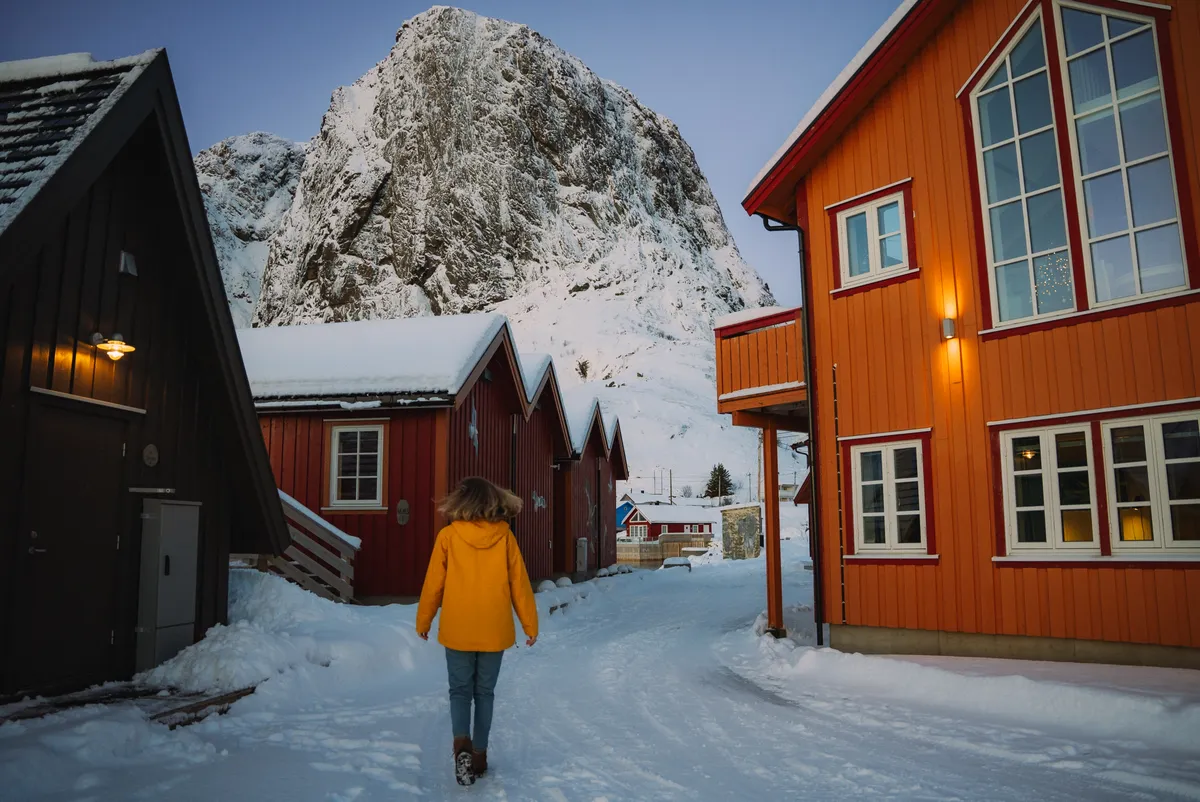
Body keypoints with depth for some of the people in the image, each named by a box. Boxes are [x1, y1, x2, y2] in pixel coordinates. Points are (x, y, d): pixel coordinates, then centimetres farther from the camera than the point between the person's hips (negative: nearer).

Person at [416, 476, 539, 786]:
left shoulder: (448, 535, -7)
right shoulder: (504, 535, -4)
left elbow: (433, 583, -1)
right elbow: (520, 583, 0)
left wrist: (423, 621, 13)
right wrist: (530, 624, 10)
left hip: (458, 629, -1)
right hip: (494, 630, 1)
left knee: (460, 690, 12)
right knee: (484, 692, 15)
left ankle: (461, 743, -9)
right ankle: (479, 754, 18)